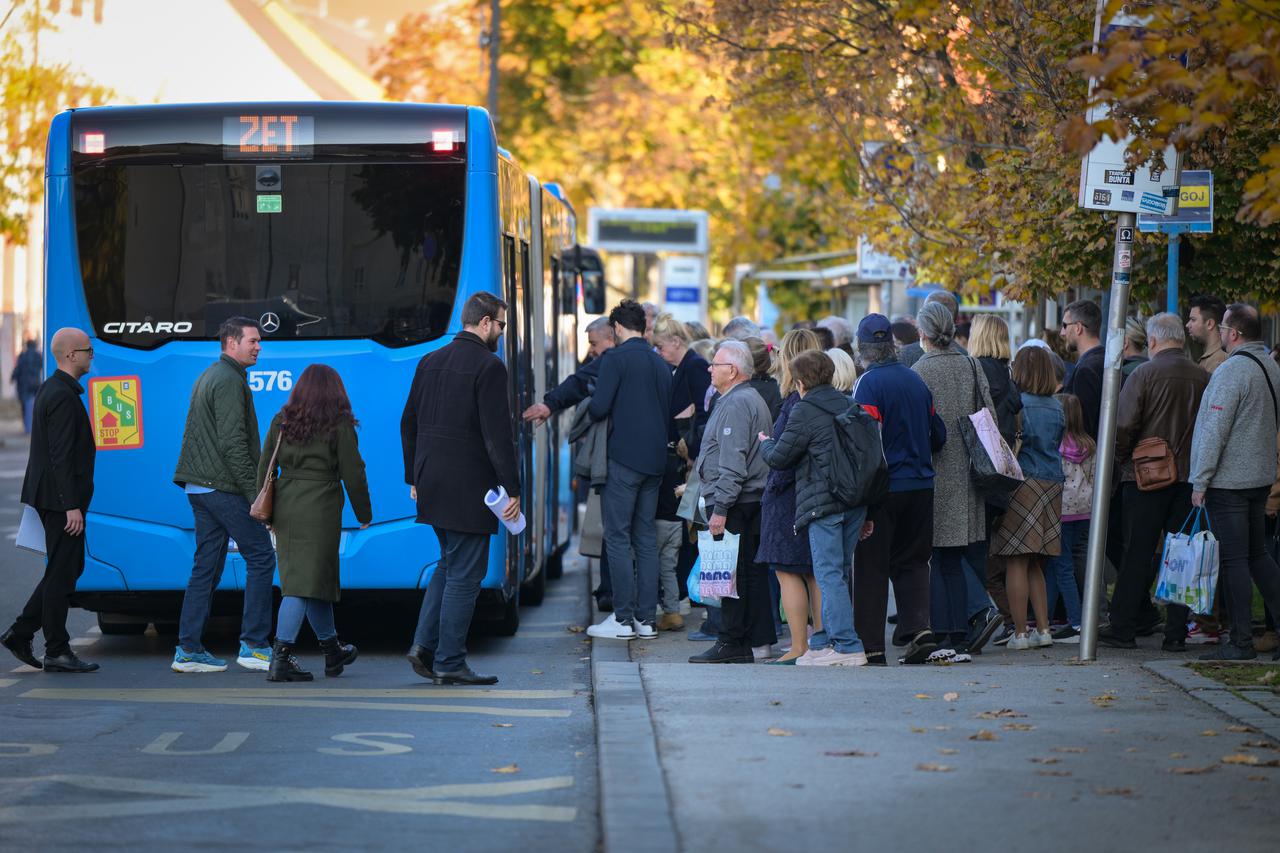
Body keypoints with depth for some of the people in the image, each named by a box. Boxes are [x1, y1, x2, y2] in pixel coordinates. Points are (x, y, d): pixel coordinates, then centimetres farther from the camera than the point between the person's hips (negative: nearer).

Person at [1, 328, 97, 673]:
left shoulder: (51, 390, 14)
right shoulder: (63, 397, -18)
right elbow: (62, 456, -22)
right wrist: (72, 506, -22)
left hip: (52, 497, 10)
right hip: (61, 499, -10)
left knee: (70, 568, 16)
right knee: (62, 573, -3)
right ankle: (57, 652, 3)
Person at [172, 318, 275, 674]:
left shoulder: (209, 376, 20)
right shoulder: (229, 380, -12)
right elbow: (232, 442, -19)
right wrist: (254, 493, -18)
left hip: (201, 485, 10)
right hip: (223, 485, -10)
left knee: (207, 566, 9)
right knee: (261, 557, -4)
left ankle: (188, 650, 7)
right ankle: (253, 645, -4)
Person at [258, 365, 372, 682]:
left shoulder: (281, 421, 9)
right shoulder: (340, 425, -4)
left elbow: (264, 467, 10)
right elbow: (353, 474, -3)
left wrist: (266, 513, 18)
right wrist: (364, 514, 9)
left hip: (285, 509, 5)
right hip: (320, 510, -5)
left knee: (318, 577, 18)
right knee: (305, 583, -6)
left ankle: (332, 650, 32)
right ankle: (280, 659, -14)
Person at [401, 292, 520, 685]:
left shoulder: (430, 362, 11)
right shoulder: (488, 367, -12)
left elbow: (408, 424, 15)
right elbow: (497, 434, -17)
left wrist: (414, 477, 22)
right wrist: (512, 489, -13)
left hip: (432, 485, 8)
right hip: (468, 487, -8)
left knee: (450, 563, 20)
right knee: (464, 573, -1)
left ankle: (424, 644, 11)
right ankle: (449, 663, 1)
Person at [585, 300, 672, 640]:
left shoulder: (617, 359, -9)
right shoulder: (661, 364, 14)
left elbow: (599, 408, -14)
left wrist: (589, 405, 8)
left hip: (624, 458, -7)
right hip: (655, 460, 7)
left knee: (618, 537, -4)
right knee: (646, 538, 10)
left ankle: (623, 618, -7)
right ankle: (646, 618, 9)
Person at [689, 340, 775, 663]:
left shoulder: (736, 404, -14)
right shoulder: (753, 400, 20)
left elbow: (733, 464, -21)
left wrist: (720, 508, -22)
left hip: (734, 503, -10)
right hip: (754, 500, 10)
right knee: (752, 571, 9)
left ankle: (732, 642, -7)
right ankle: (759, 639, 11)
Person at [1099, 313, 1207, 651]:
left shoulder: (1144, 375, -9)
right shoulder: (1202, 378, 2)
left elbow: (1124, 426, -12)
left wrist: (1119, 458, 4)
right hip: (1189, 477, 3)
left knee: (1138, 553, 2)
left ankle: (1123, 627, 4)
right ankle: (1176, 632, 6)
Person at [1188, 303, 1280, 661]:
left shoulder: (1231, 371, -17)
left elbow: (1214, 430, -18)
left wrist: (1200, 481, -14)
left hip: (1229, 481, -9)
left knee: (1233, 559, -5)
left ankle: (1241, 641, -3)